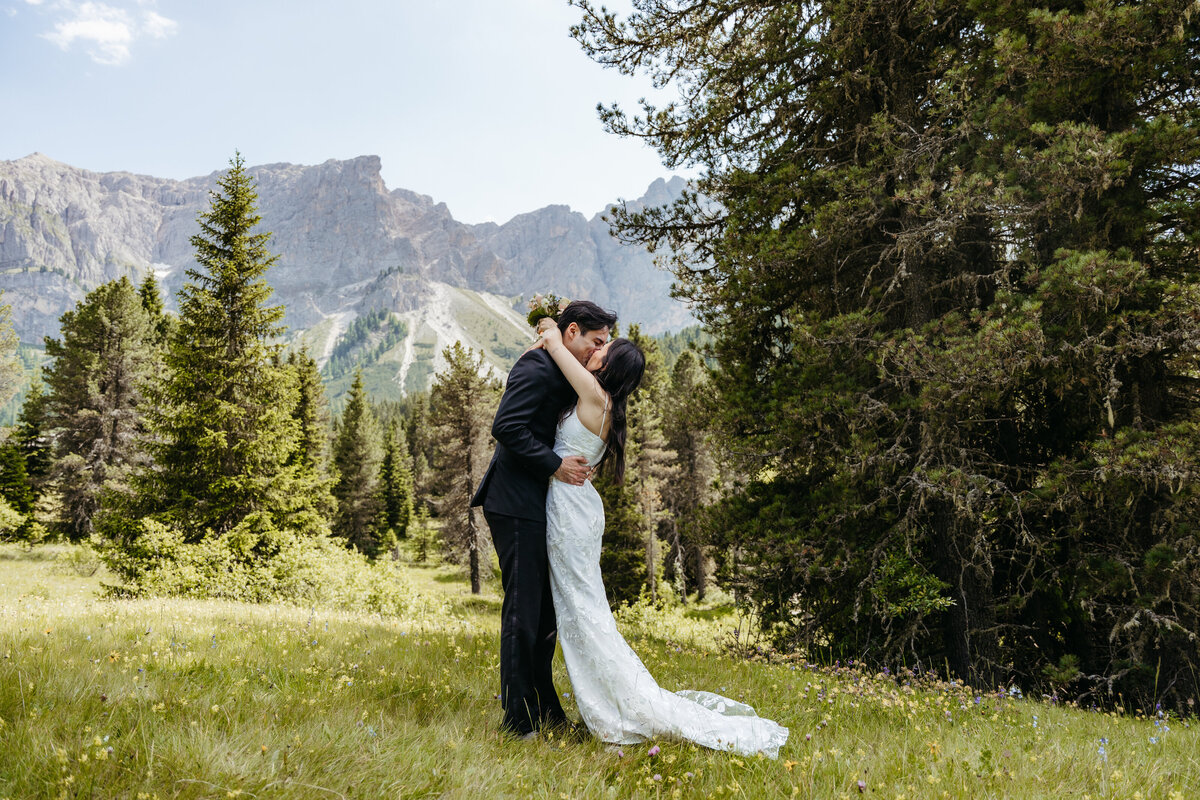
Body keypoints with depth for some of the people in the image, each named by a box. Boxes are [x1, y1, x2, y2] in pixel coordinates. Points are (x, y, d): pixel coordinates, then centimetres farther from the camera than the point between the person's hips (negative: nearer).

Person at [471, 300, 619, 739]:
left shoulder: (562, 374, 18)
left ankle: (544, 711, 25)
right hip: (517, 505, -10)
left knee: (545, 611, 15)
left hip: (535, 507, 10)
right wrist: (554, 464, -19)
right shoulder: (537, 367, -13)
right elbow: (506, 426, -23)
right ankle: (518, 720, 5)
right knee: (522, 612, -4)